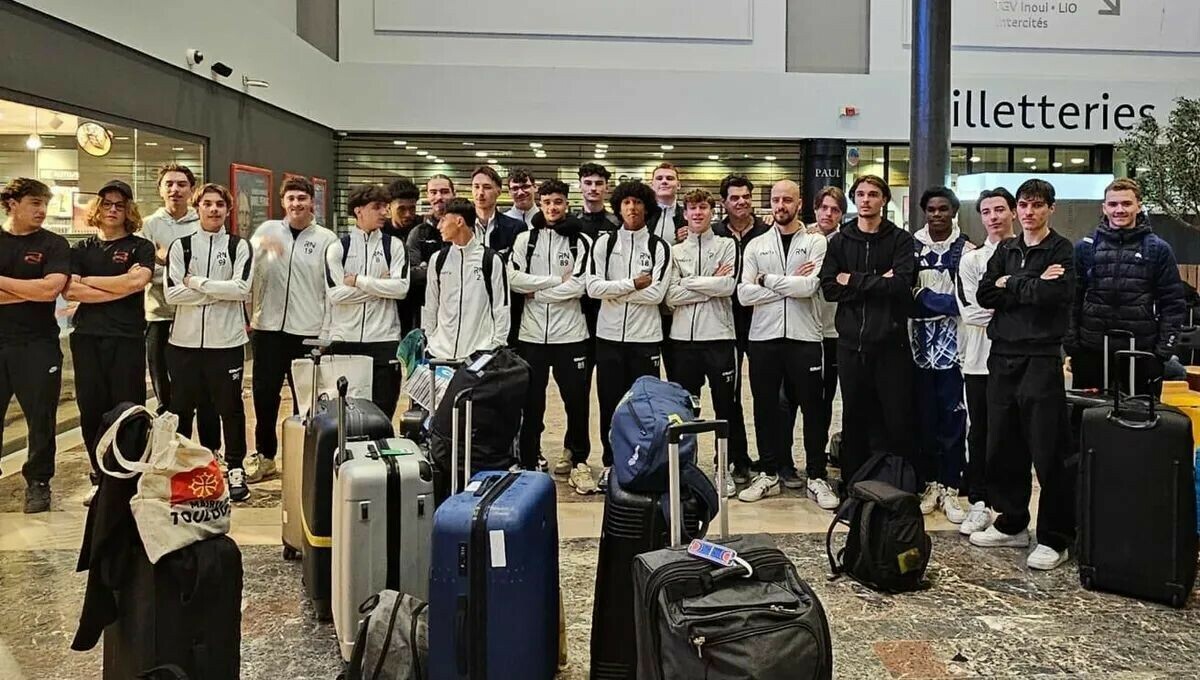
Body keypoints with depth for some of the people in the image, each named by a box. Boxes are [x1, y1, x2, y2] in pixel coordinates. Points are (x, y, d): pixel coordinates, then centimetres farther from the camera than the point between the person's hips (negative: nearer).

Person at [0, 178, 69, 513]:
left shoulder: (54, 244, 0)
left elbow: (50, 289, -15)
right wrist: (30, 293, -13)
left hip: (37, 346, -2)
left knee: (41, 419, 4)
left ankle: (37, 482, 17)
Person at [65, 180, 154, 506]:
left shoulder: (140, 247, 6)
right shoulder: (81, 249, 13)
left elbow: (138, 281, -13)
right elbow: (71, 291, -2)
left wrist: (90, 281, -3)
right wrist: (120, 287, -9)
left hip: (127, 338, -3)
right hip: (87, 338, 3)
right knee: (91, 409, 4)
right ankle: (100, 477, 15)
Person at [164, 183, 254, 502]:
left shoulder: (239, 246, 3)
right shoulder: (181, 246, 5)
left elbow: (241, 289, -12)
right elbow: (172, 293, -7)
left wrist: (197, 282, -9)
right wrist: (219, 292, -10)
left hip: (226, 340, -1)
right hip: (185, 340, 2)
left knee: (230, 406, 7)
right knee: (181, 407, 11)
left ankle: (235, 469, 20)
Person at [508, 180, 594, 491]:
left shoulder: (581, 241, 1)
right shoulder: (525, 239, 6)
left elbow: (579, 286, -11)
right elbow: (514, 278, -6)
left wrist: (537, 292, -9)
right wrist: (557, 280, -10)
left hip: (570, 334, -1)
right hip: (532, 333, 1)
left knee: (577, 399, 4)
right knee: (531, 402, 8)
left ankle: (577, 461, 18)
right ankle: (528, 463, 19)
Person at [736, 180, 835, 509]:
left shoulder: (816, 242, 1)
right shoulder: (757, 245, 8)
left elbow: (810, 286, -15)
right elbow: (744, 293, -5)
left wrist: (767, 279, -9)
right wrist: (791, 285, -10)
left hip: (803, 336, -2)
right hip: (763, 336, 3)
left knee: (812, 408, 5)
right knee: (765, 407, 10)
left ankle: (817, 478, 15)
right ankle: (769, 475, 22)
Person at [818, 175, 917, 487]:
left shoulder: (901, 239, 3)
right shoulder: (839, 241, 10)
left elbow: (902, 284, -13)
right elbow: (829, 288, -2)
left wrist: (854, 281, -8)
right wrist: (877, 284, -10)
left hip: (890, 343, -2)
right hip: (851, 343, 2)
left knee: (897, 420, 1)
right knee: (854, 418, 10)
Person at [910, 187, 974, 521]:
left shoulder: (966, 249, 3)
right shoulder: (911, 246, 8)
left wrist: (923, 298, -7)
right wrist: (945, 302, -7)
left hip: (953, 344, -2)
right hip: (920, 343, 2)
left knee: (953, 417, 0)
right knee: (925, 416, 6)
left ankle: (950, 488, 8)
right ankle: (930, 484, 16)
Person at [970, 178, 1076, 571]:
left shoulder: (1062, 250, 0)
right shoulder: (1005, 251, 16)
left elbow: (1055, 293, -18)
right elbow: (984, 296, 3)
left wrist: (1010, 285, -4)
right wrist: (1032, 287, -8)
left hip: (1041, 359, -5)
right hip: (1003, 357, 6)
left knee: (1049, 452, -3)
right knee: (1003, 447, 10)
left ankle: (1055, 539, 6)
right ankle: (1012, 524, 24)